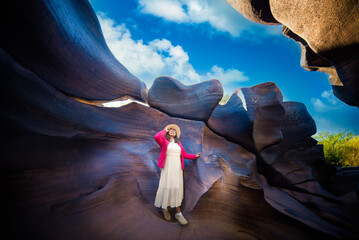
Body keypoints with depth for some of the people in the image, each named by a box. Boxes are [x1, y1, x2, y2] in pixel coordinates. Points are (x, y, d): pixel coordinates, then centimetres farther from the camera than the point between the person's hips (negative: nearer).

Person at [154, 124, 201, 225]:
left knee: (177, 187, 0)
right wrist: (165, 130, -2)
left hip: (177, 167, 4)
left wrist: (195, 156, 21)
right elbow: (156, 137, -17)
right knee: (167, 186, -2)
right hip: (167, 166, -3)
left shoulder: (178, 143, 18)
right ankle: (165, 208, 18)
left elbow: (184, 154, 20)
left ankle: (178, 212, 3)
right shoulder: (164, 141, 4)